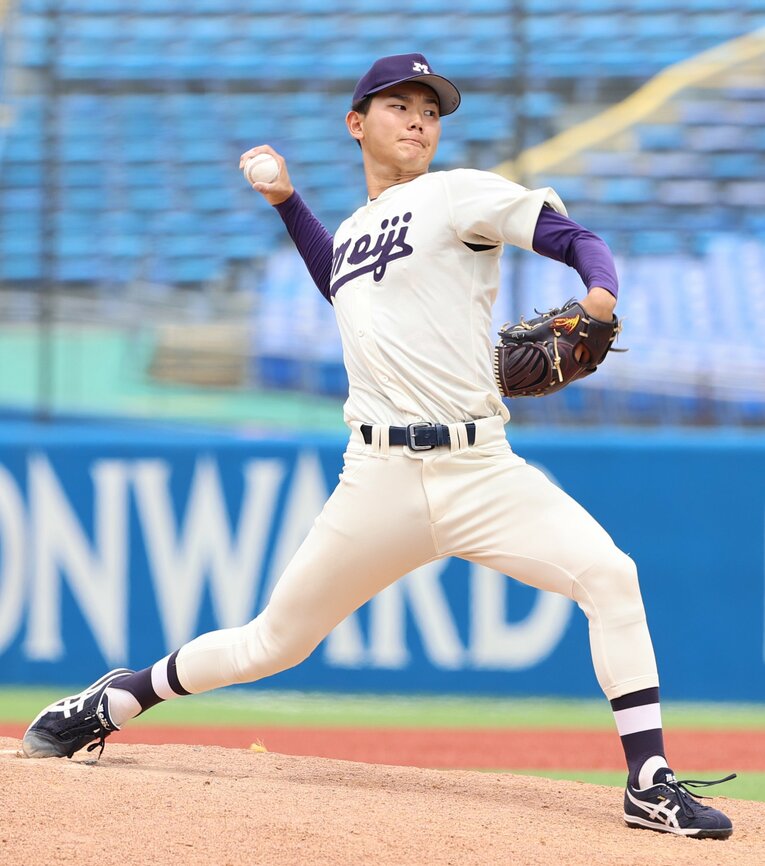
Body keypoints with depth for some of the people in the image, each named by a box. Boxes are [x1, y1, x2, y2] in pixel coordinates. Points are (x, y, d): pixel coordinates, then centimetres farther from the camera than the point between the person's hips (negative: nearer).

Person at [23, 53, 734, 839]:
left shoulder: (458, 195, 4)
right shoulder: (354, 229, 19)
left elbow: (575, 239, -4)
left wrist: (598, 297, -25)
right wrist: (287, 202, 33)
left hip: (480, 472, -3)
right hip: (381, 478, 3)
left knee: (608, 574, -25)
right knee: (274, 642, 7)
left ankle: (649, 784, -20)